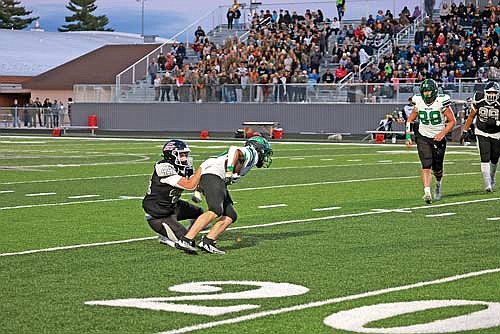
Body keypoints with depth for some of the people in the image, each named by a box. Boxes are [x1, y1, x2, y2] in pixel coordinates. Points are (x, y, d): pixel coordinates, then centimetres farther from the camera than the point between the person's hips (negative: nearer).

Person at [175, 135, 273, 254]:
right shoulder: (251, 153, 7)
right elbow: (235, 151, -15)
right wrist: (229, 172, -20)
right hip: (213, 176, -10)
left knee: (231, 216, 6)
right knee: (215, 211, -26)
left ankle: (208, 242, -7)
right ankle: (186, 240, -33)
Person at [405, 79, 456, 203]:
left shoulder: (441, 102, -14)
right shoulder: (418, 103, -5)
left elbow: (452, 121, -7)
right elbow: (410, 120, 11)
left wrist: (442, 133, -19)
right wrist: (408, 136, 1)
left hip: (438, 138, -1)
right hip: (423, 138, 1)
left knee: (437, 168, 8)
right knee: (426, 166, -16)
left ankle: (438, 184, 41)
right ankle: (427, 192, -23)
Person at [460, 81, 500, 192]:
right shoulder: (479, 101, -10)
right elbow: (471, 116, 3)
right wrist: (465, 131, 4)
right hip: (482, 134, 0)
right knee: (485, 159, -14)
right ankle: (487, 184, -16)